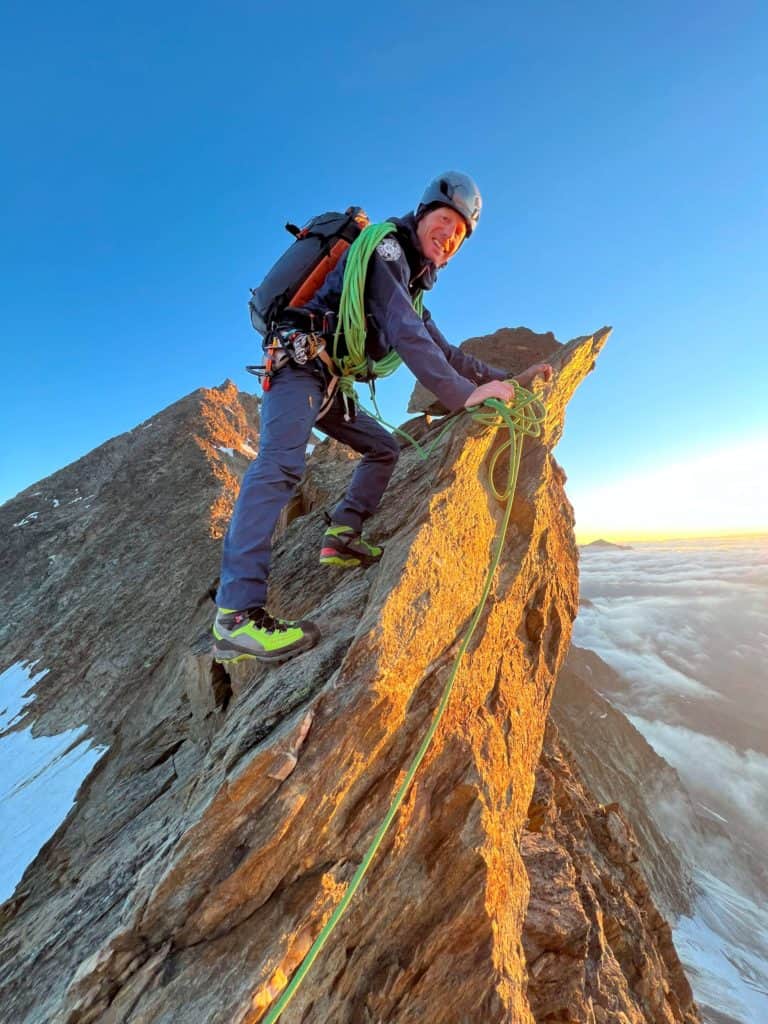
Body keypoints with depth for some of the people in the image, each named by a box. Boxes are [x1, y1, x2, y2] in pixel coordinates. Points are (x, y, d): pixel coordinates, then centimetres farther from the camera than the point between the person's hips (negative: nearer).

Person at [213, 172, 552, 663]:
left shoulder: (412, 283, 24)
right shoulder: (386, 246, -5)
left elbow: (445, 353, 23)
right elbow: (404, 334, -22)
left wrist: (509, 378, 19)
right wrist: (464, 394, -30)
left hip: (328, 384, 10)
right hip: (299, 362, -10)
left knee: (384, 448, 13)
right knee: (282, 463, -29)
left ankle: (343, 536, 2)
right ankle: (238, 614, -36)